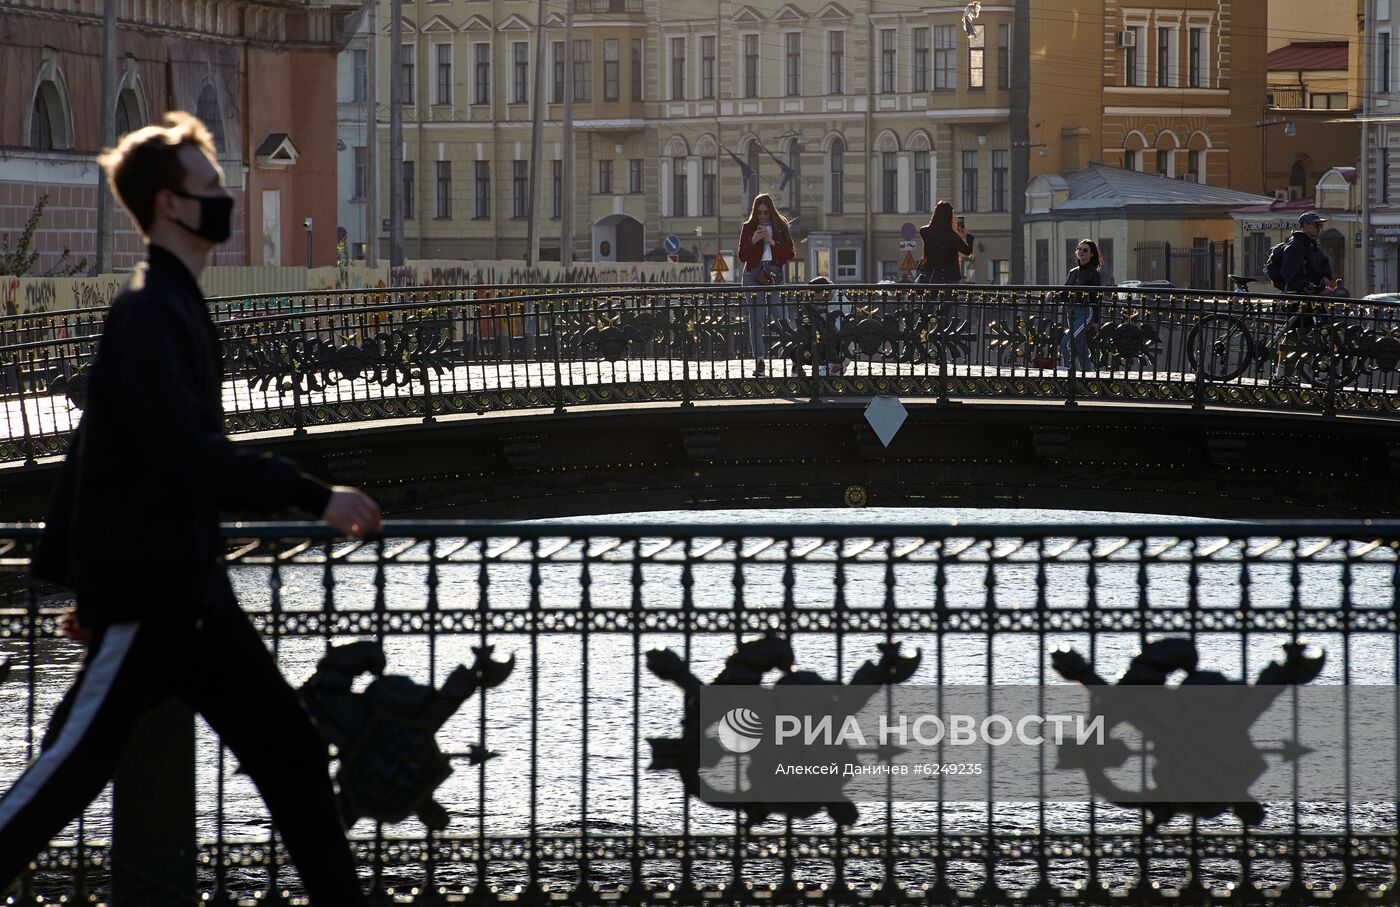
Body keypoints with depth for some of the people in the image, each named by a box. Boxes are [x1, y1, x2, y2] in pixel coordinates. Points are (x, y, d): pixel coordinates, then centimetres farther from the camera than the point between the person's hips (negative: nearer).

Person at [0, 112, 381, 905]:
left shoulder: (179, 307, 14)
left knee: (288, 748, 7)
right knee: (75, 766, -4)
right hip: (145, 586, -10)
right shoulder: (149, 314, -16)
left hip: (190, 585, 10)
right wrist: (314, 497, -26)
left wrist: (71, 569, 23)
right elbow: (193, 454, -25)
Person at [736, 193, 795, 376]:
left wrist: (773, 243, -9)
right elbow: (742, 256, 5)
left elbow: (790, 253, 5)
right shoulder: (748, 228, 8)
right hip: (754, 274, -1)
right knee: (756, 318, -8)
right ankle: (759, 360, -12)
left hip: (775, 272, 1)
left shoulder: (781, 227, 10)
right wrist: (753, 241, -11)